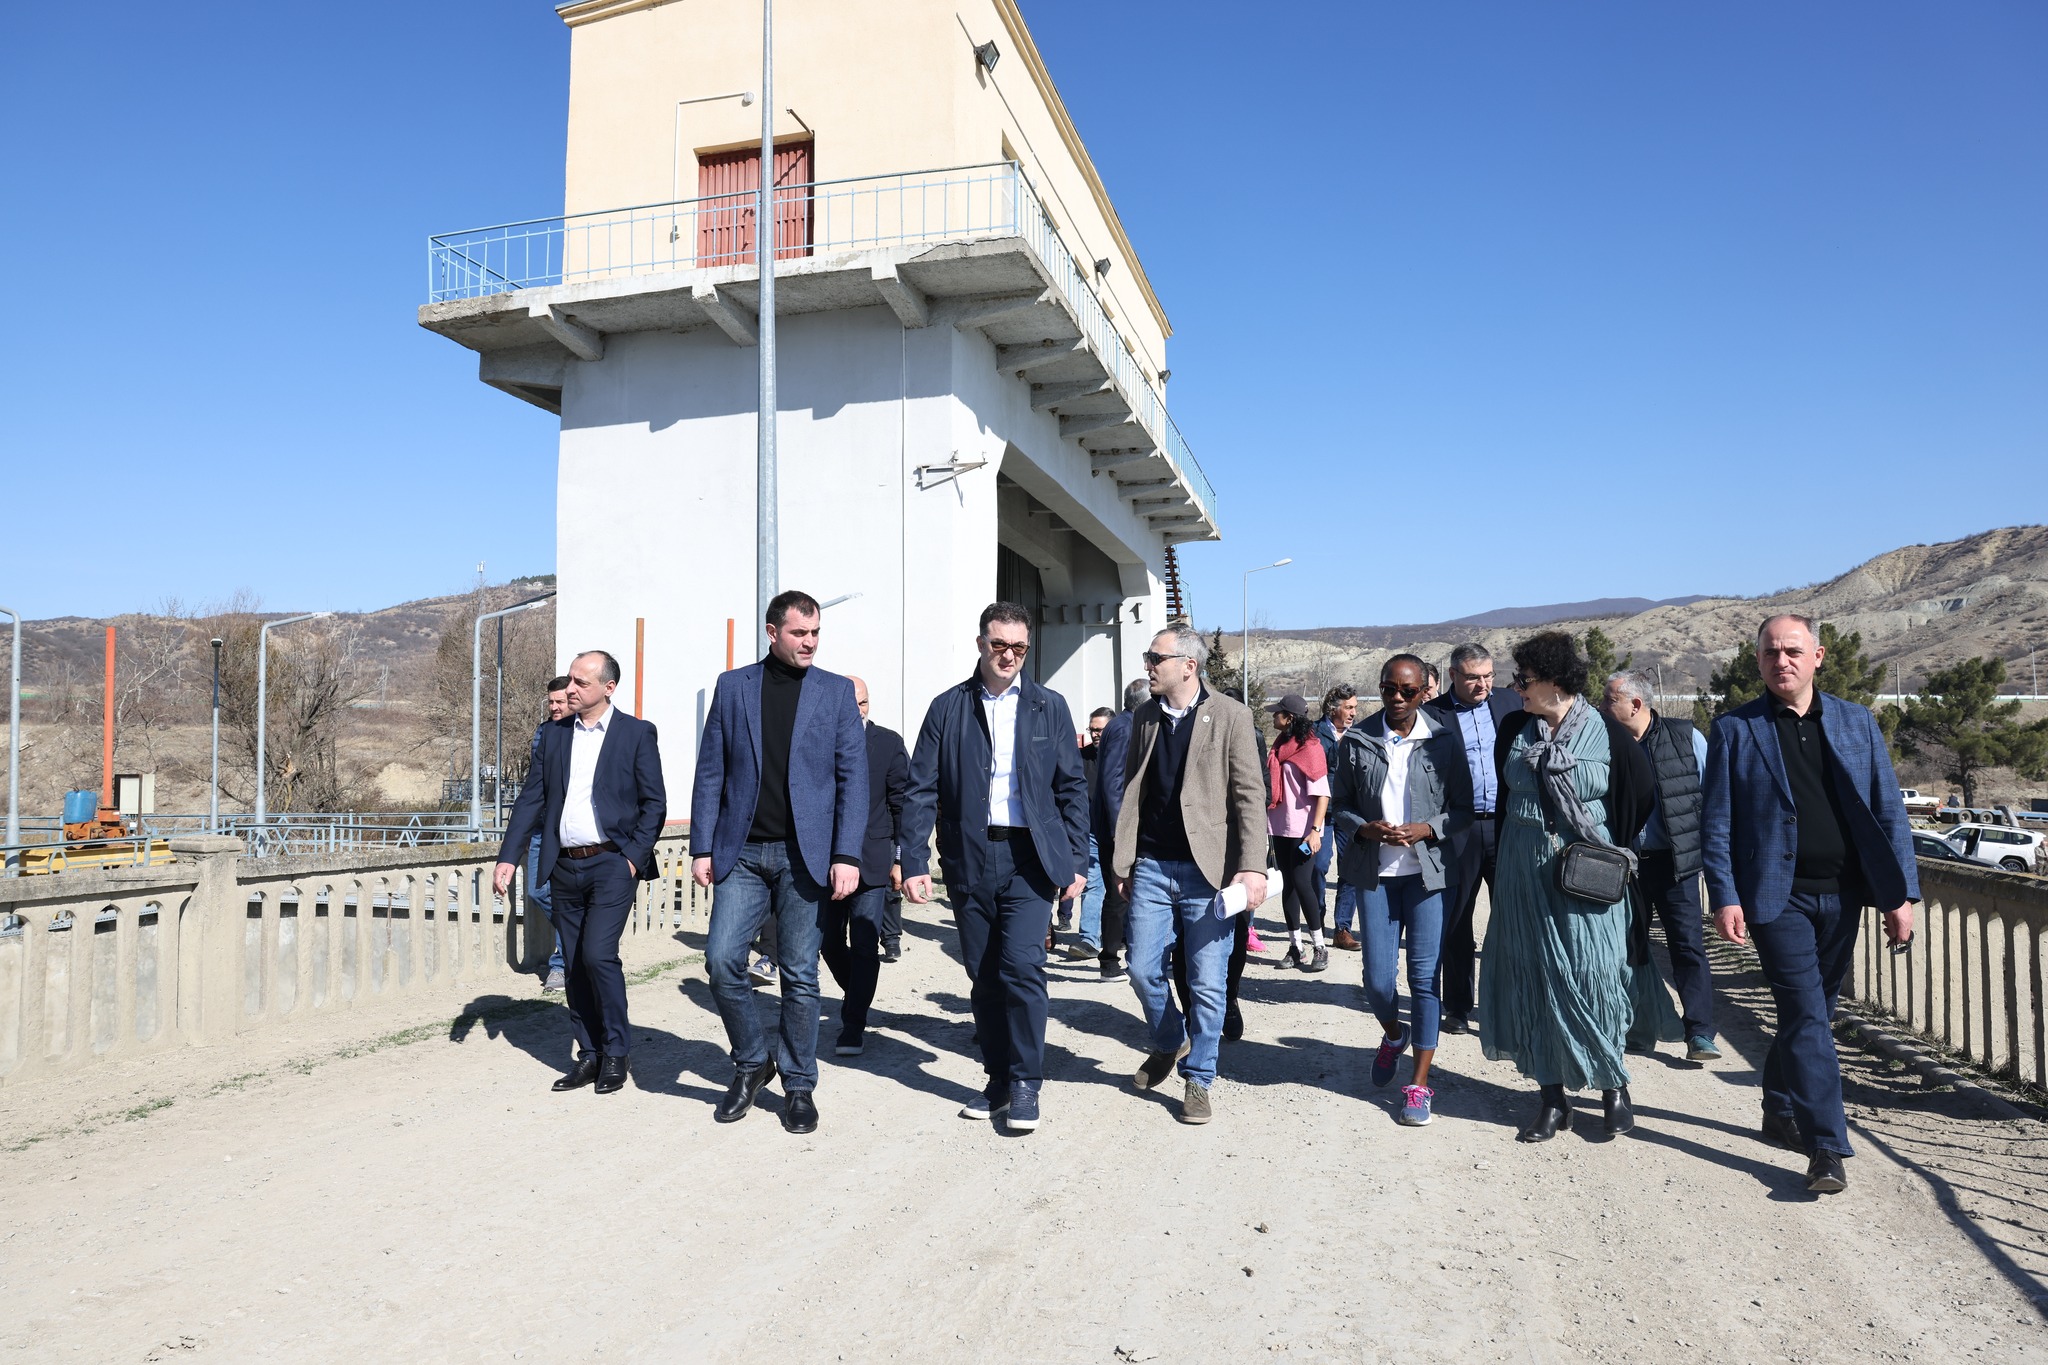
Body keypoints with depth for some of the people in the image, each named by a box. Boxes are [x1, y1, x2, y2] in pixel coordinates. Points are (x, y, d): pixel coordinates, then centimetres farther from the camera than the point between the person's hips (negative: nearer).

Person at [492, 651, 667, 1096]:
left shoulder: (637, 733, -2)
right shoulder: (555, 733, 10)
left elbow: (654, 804, -3)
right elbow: (531, 798, 10)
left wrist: (634, 858, -12)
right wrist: (507, 856, 2)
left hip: (611, 863, -5)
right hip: (564, 867, 5)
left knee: (598, 955, -13)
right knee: (575, 965, 9)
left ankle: (616, 1053, 4)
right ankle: (589, 1055, 21)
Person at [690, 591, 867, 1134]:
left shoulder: (836, 691, 5)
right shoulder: (732, 686, 8)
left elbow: (853, 777, 0)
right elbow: (710, 772, 7)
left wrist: (847, 855, -9)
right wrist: (702, 848, 0)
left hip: (805, 855, -1)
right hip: (742, 851, 1)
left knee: (800, 974, 4)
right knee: (721, 960, -5)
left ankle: (799, 1085, 20)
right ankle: (751, 1063, 19)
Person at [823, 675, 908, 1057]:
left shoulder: (889, 743, 2)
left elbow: (902, 802, 3)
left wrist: (900, 857, -2)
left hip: (871, 860, -2)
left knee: (865, 944, -4)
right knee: (830, 943, 10)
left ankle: (853, 1025, 6)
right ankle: (854, 993, 38)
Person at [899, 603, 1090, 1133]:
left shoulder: (1049, 707, 7)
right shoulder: (948, 707, 5)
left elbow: (1072, 787, 7)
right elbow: (920, 789, 2)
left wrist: (1076, 862, 1)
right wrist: (914, 862, -6)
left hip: (1028, 857, -1)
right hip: (969, 860, 1)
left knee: (1021, 966, -11)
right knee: (984, 976, 9)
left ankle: (1026, 1083, 4)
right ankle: (998, 1079, 23)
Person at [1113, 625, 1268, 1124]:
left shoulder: (1230, 717, -5)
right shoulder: (1144, 717, 9)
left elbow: (1250, 796, -8)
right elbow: (1131, 791, 13)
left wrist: (1253, 867, -17)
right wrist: (1123, 862, 10)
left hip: (1206, 870, -4)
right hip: (1151, 867, 4)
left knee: (1208, 983, 2)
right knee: (1144, 971, 8)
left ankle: (1198, 1080, 20)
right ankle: (1168, 1045, 35)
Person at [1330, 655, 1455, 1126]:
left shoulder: (1443, 741, -1)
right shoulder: (1357, 741, 2)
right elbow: (1339, 805, 9)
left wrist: (1427, 829, -14)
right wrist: (1365, 828, -11)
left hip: (1427, 870, -1)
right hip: (1375, 872, 1)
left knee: (1424, 977, 0)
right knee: (1377, 978, 3)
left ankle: (1419, 1085, 12)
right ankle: (1393, 1036, 38)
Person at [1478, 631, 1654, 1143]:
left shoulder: (1610, 737, -9)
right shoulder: (1514, 730, 2)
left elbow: (1639, 803, 2)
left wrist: (1611, 856, 6)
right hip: (1524, 876, 4)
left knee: (1593, 978, -2)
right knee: (1534, 980, 6)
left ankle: (1613, 1086, 20)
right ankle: (1554, 1098, 17)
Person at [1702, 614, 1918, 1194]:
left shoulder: (1857, 723, 8)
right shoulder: (1735, 730, -1)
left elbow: (1889, 811, 7)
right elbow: (1716, 822, -3)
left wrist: (1901, 892, 0)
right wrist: (1724, 897, -11)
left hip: (1841, 895, 4)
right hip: (1778, 896, -4)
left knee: (1809, 1014, 14)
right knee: (1807, 1016, -8)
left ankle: (1780, 1112, 32)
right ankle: (1825, 1147, -3)